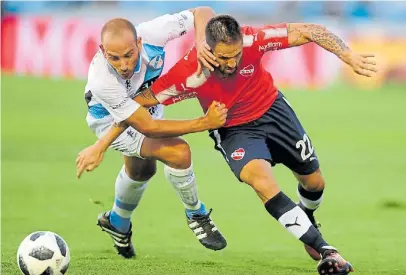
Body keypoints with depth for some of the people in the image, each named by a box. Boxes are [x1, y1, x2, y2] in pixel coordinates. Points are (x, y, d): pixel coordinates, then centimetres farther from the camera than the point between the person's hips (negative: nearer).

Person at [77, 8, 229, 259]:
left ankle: (117, 223, 58)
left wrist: (201, 43, -46)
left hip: (146, 103, 6)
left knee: (142, 171, 28)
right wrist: (204, 123, -39)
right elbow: (148, 127, -37)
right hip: (110, 118, -5)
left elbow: (203, 13, -25)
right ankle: (196, 216, 3)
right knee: (178, 152, -24)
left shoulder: (150, 34, -37)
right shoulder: (102, 80, -44)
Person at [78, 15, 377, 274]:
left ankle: (308, 221, 51)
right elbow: (138, 104, -24)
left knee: (313, 181, 13)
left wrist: (349, 56, -34)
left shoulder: (252, 41, -32)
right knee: (262, 180, -30)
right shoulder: (189, 74, -34)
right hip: (234, 131, -3)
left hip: (272, 110, 3)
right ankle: (324, 251, -22)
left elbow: (308, 31, -24)